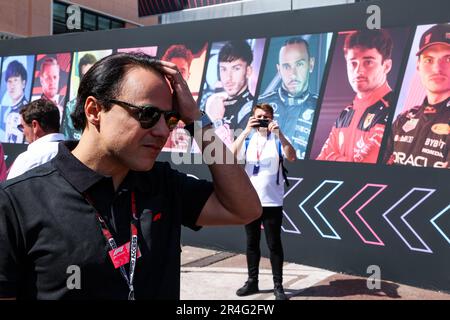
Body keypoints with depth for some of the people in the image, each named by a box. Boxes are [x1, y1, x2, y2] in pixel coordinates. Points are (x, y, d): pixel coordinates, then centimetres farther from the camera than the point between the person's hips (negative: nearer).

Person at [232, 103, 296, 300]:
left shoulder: (277, 140, -1)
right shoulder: (248, 139, 4)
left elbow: (291, 157, -19)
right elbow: (231, 154, -13)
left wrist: (279, 133, -27)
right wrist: (246, 131, -20)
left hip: (272, 201, -2)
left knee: (274, 244, 4)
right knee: (252, 242, 12)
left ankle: (278, 285, 13)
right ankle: (252, 281, 24)